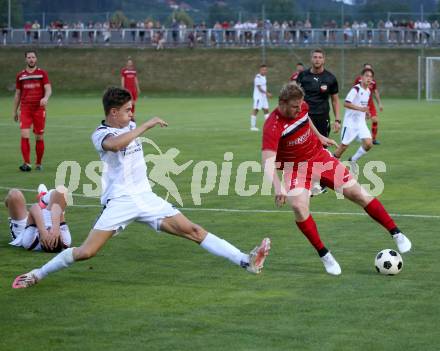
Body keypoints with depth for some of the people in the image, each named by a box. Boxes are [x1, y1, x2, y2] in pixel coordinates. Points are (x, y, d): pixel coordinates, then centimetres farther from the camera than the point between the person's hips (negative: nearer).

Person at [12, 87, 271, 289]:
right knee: (86, 252, -14)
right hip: (120, 201, -5)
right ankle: (37, 275, 5)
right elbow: (115, 144, -33)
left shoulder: (132, 127, 13)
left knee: (193, 231, -5)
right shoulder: (101, 135, -9)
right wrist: (147, 125, -29)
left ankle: (246, 262, -12)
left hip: (146, 197, 5)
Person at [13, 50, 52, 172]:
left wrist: (46, 98, -28)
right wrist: (14, 111, 16)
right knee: (24, 135, -15)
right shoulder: (20, 75, 10)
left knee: (39, 137, 3)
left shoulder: (42, 73, 3)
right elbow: (17, 94, 17)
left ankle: (39, 164, 16)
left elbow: (48, 89, -6)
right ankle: (26, 163, -17)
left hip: (39, 109, -1)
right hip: (25, 109, 1)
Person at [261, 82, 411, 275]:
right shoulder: (272, 127, -30)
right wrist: (277, 187, -56)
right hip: (295, 169, -5)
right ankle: (324, 256, -12)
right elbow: (268, 162, -41)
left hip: (320, 157, 5)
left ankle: (396, 234, 14)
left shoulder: (301, 107, -11)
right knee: (299, 207, -30)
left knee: (357, 193, 1)